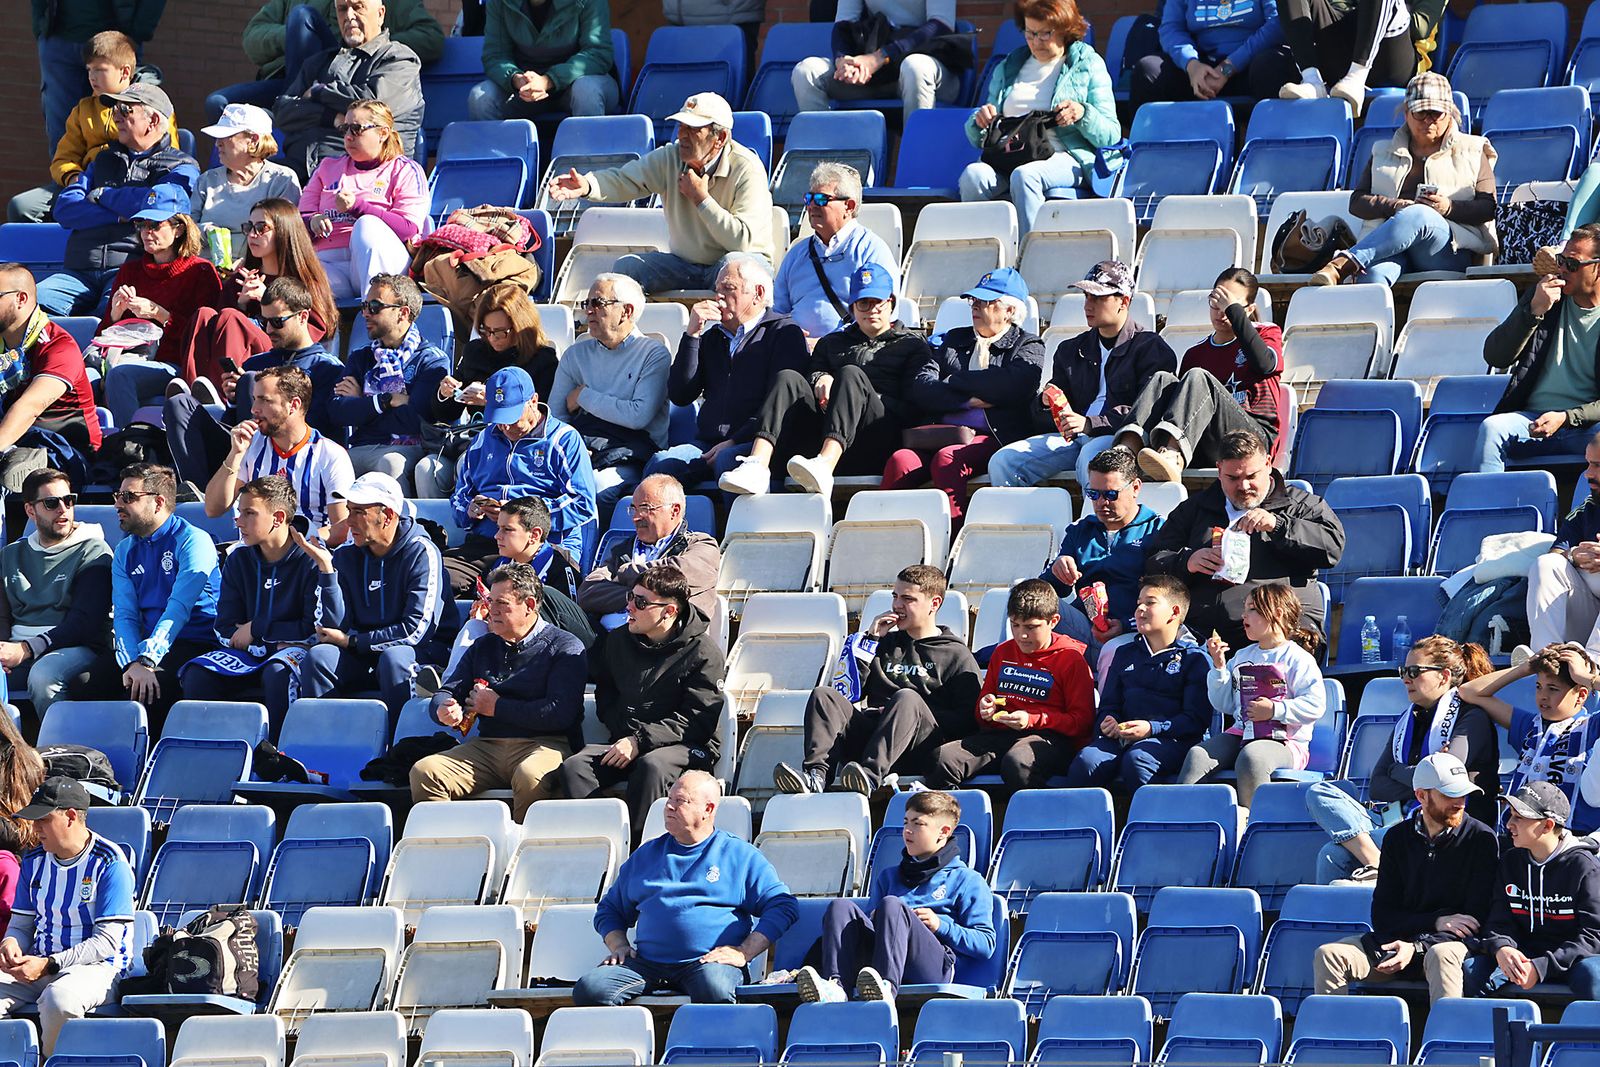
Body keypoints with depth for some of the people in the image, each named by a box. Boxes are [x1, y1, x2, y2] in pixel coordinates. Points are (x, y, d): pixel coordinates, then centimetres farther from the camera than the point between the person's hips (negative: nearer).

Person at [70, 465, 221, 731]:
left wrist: (146, 661, -30)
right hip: (144, 644, 6)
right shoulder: (125, 551, 15)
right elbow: (124, 615, 5)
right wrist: (132, 663, -17)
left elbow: (179, 608, -18)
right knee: (81, 684, -19)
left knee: (147, 687, -37)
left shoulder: (193, 541, -6)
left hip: (195, 645, -6)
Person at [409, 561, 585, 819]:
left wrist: (497, 707, -4)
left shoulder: (564, 648, 3)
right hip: (487, 747, 5)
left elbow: (560, 713, -10)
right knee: (423, 772, -19)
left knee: (530, 777, -40)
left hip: (543, 744, -5)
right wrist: (444, 710, -8)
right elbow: (445, 693, 19)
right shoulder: (483, 647, 23)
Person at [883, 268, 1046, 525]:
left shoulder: (1029, 347, 13)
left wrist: (952, 381, 1)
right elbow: (921, 388, 12)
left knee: (947, 459, -36)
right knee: (900, 461, -28)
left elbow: (1011, 385, -9)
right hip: (940, 434, 4)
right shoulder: (955, 339, 27)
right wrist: (969, 400, -4)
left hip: (991, 438, -4)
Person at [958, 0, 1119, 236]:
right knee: (973, 176, -31)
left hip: (1062, 157, -4)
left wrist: (1083, 114, -15)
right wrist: (979, 120, 1)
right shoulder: (1007, 68, 24)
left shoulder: (1087, 65, 13)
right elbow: (978, 138, 25)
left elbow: (1111, 135, 6)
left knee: (1024, 176, -38)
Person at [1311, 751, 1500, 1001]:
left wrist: (1416, 947, -17)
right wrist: (1435, 922, -12)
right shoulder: (1398, 838, 10)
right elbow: (1382, 917, 5)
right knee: (1328, 955, -17)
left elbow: (1477, 921, -6)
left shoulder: (1481, 839, -1)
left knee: (1440, 956, -40)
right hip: (1399, 938, 4)